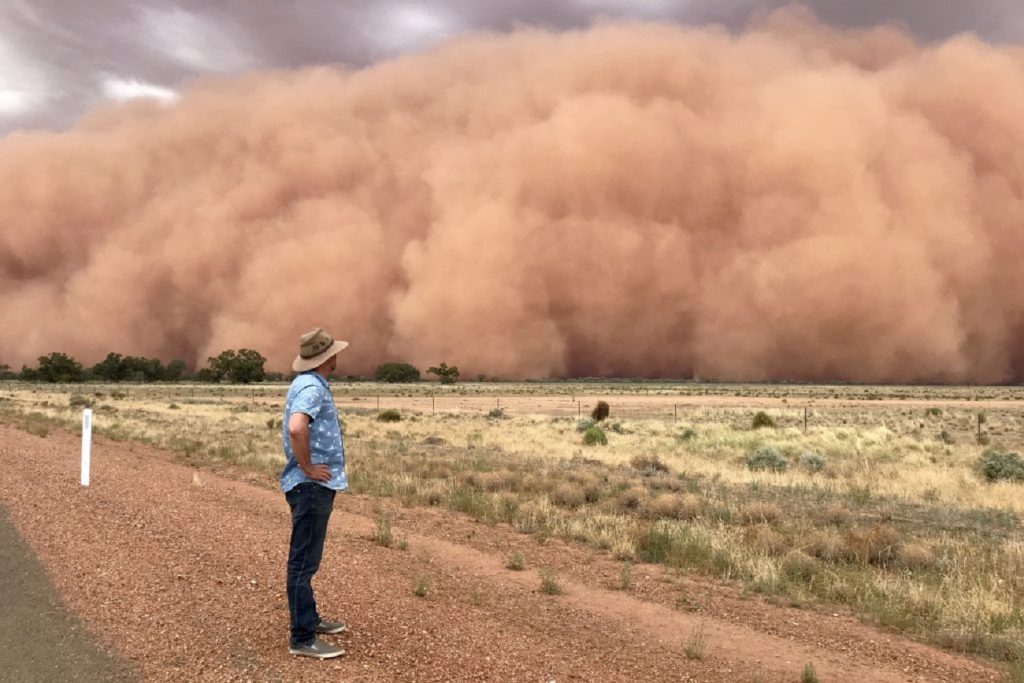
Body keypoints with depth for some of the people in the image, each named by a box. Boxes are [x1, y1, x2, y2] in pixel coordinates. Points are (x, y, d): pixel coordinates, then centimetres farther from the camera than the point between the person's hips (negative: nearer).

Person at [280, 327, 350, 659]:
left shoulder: (308, 383, 14)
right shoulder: (312, 388, -19)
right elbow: (296, 428, -37)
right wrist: (308, 468, -23)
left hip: (316, 486, 11)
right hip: (312, 486, -11)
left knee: (306, 559, 20)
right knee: (304, 562, -5)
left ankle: (309, 619, 33)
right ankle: (303, 638, 0)